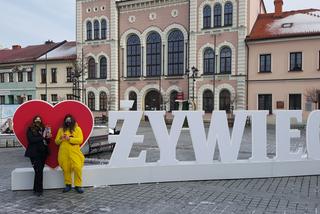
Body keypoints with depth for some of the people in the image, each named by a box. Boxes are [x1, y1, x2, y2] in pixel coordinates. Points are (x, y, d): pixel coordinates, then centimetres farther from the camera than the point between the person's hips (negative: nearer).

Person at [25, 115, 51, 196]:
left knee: (40, 171, 4)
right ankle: (38, 190, -4)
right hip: (34, 153, -5)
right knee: (39, 171, -12)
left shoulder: (43, 129, 14)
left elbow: (47, 142, 17)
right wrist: (42, 137, -12)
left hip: (43, 153, 5)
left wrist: (48, 137, -5)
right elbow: (31, 139, -13)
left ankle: (36, 189, 14)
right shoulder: (30, 129, 2)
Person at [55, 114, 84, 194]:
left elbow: (80, 140, -7)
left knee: (77, 168, -10)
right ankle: (68, 185, 21)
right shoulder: (61, 129, 12)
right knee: (66, 169, 6)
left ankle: (78, 185, 1)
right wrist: (61, 139, -9)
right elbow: (56, 141, 13)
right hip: (64, 153, 2)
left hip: (75, 153, -2)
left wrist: (69, 139, -16)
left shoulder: (77, 128, 4)